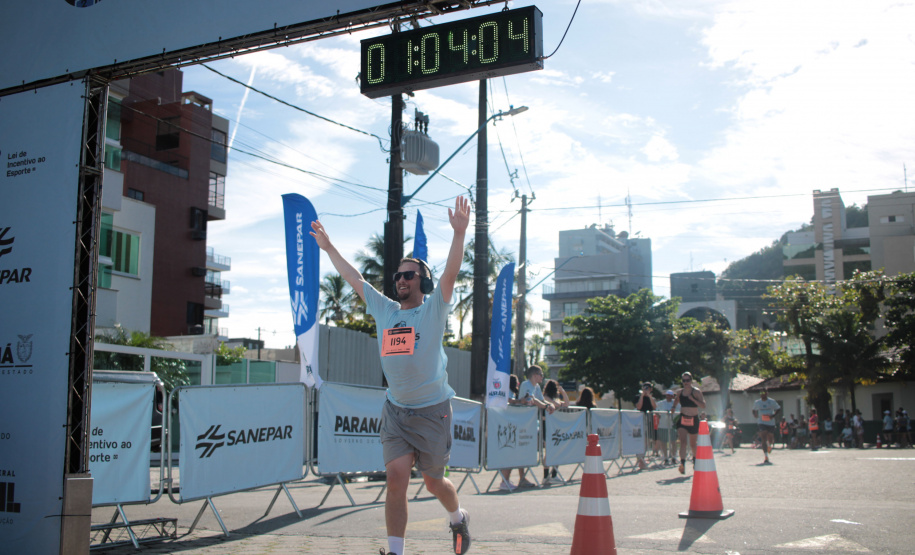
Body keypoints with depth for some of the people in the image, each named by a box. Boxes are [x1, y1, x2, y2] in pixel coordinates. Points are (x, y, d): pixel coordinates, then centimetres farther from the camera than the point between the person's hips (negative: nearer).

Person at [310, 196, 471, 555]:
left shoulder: (433, 309, -3)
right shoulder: (384, 310, 8)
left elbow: (450, 272, -17)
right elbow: (354, 278, 16)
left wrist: (459, 232, -29)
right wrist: (328, 248, 21)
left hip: (432, 410, -3)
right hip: (395, 410, 3)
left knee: (433, 482, 9)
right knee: (396, 479, -9)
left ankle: (458, 519, 40)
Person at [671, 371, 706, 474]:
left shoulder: (696, 391, -5)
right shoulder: (679, 392, 6)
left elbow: (703, 406, -14)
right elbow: (675, 403, 22)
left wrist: (692, 399, -23)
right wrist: (675, 398, 3)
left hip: (693, 420, -1)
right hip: (682, 419, 1)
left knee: (693, 444, 14)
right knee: (682, 441, -18)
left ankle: (695, 459, 42)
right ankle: (682, 464, -28)